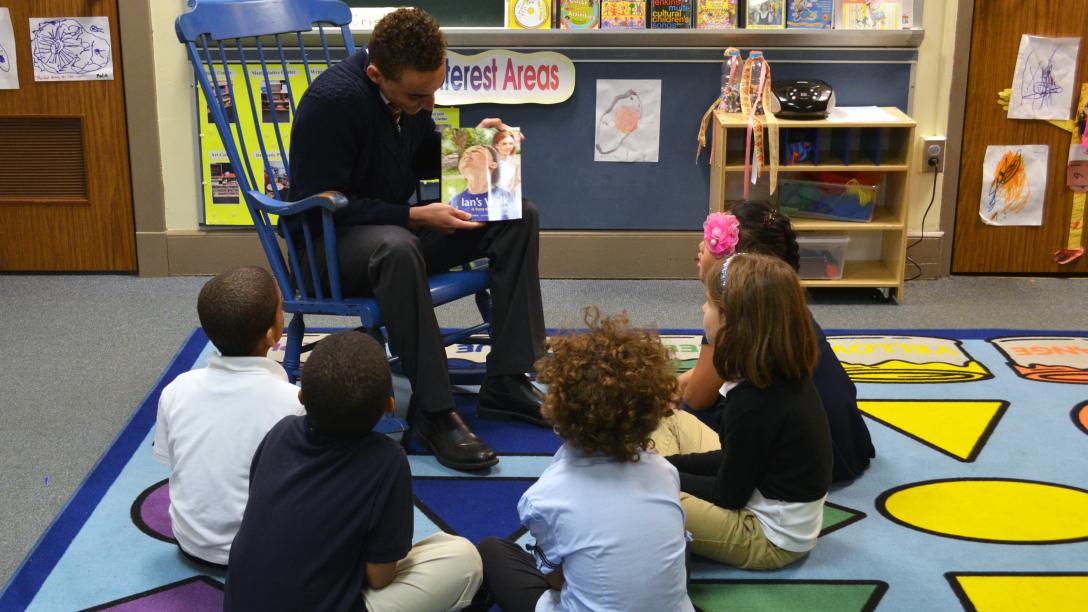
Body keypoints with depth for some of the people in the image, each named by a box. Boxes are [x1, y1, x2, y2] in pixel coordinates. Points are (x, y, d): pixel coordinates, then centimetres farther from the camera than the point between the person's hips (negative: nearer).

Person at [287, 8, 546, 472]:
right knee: (396, 247, -42)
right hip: (330, 241, -8)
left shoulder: (413, 90, 0)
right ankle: (434, 413, -33)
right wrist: (415, 216, -26)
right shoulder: (332, 102, -23)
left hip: (395, 226, 8)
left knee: (519, 217, -7)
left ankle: (505, 383, -9)